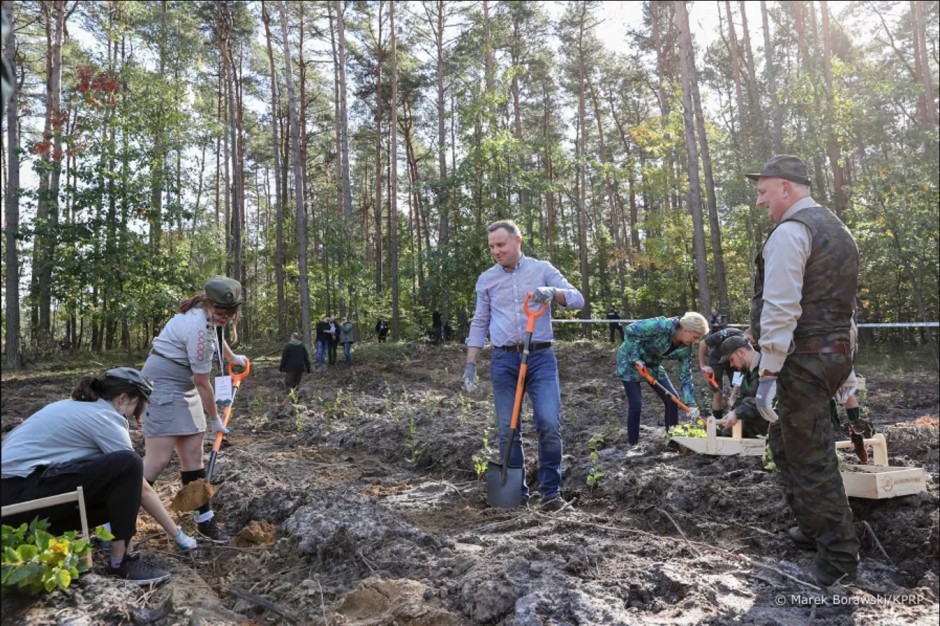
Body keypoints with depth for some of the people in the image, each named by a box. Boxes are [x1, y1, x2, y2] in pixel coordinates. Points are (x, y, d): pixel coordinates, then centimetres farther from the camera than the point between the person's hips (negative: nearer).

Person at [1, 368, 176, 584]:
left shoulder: (77, 406, 17)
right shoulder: (105, 418, -10)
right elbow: (142, 488, -6)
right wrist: (177, 533, 3)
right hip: (19, 496, -10)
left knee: (122, 493, 11)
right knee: (128, 465, -19)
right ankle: (120, 561, -8)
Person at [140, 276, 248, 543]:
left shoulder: (206, 311, 0)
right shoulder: (199, 330, -27)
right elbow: (203, 383, -17)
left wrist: (232, 357, 44)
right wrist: (215, 419, -4)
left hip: (183, 386, 9)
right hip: (164, 384, -9)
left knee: (193, 454, 9)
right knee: (158, 460, -16)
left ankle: (205, 519, 15)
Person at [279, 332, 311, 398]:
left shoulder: (288, 346, -6)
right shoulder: (302, 346, 7)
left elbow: (284, 358, -6)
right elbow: (306, 358, 8)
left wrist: (281, 367, 6)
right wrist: (308, 368, 14)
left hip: (290, 368, -4)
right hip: (300, 369, 4)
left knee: (288, 384, 0)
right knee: (296, 383, 18)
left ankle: (290, 393, -23)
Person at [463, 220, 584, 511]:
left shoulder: (542, 269, 5)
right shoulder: (486, 279, 10)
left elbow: (578, 299, 0)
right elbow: (479, 323, 14)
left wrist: (553, 293, -21)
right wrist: (470, 364, 7)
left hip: (540, 357, -2)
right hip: (503, 360, 2)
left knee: (549, 424, -12)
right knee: (507, 430, 3)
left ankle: (551, 491, 4)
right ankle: (516, 492, 18)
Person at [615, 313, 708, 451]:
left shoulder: (685, 348, -9)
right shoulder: (662, 326, -31)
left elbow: (685, 376, -5)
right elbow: (631, 330, -28)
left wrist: (691, 404, -13)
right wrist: (636, 358, -27)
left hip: (652, 364, 7)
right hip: (630, 360, -7)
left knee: (672, 399, 1)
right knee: (636, 405, -12)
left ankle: (673, 440, 14)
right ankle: (631, 445, 5)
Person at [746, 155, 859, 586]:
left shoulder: (790, 232, -13)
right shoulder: (837, 230, 17)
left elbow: (780, 309, -22)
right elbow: (839, 302, 20)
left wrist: (768, 373, -21)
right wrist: (844, 371, 24)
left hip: (803, 360, -10)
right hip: (836, 352, 10)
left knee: (811, 455, 0)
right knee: (784, 440, 22)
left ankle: (839, 557, 10)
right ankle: (813, 526, 34)